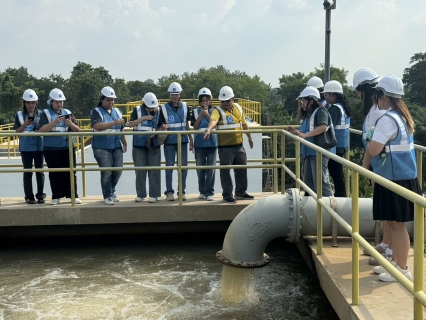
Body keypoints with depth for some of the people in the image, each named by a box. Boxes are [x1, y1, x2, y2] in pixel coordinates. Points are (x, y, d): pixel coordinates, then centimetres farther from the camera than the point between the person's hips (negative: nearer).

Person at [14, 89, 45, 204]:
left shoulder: (41, 114, 8)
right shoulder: (19, 115, 4)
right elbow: (17, 132, -1)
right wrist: (25, 124, -18)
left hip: (39, 146, 1)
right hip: (26, 147, -1)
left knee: (40, 171, 4)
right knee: (27, 171, 1)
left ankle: (40, 195, 10)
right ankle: (29, 196, 4)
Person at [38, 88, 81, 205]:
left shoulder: (68, 112, 12)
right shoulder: (46, 113, 3)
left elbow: (77, 130, 9)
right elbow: (41, 130, -11)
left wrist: (71, 123, -12)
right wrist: (55, 122, -21)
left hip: (68, 148, 2)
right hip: (51, 149, -2)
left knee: (70, 172, 2)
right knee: (55, 173, 2)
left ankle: (73, 195, 7)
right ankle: (56, 197, 9)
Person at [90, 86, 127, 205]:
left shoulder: (117, 111, 15)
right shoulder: (96, 112, -4)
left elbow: (121, 129, 22)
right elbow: (97, 126, -23)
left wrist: (124, 143, 21)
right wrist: (114, 122, -29)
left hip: (116, 146, 5)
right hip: (102, 147, -5)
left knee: (118, 170, 4)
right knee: (106, 172, -6)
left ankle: (112, 191, 25)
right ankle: (107, 196, 6)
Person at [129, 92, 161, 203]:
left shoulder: (158, 112, 5)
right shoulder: (137, 110, 1)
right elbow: (131, 124, -6)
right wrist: (144, 118, -14)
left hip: (153, 145, 0)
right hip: (139, 145, 0)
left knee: (154, 170, -1)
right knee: (140, 171, 5)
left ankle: (154, 194, 5)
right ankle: (140, 194, 14)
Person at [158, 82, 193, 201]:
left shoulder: (185, 106, 8)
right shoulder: (164, 108, 0)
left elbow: (187, 124, 13)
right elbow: (161, 124, 1)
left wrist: (191, 139, 12)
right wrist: (163, 127, -22)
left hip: (182, 140, 2)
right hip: (169, 141, -2)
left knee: (183, 166, 5)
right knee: (169, 167, 3)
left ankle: (182, 191, 14)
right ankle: (169, 192, 10)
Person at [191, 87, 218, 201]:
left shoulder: (213, 111, 5)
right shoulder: (195, 111, 6)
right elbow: (195, 127, -3)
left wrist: (207, 114, -14)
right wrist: (201, 114, -11)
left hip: (212, 143, -1)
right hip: (199, 144, 1)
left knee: (211, 168, -4)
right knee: (200, 169, 7)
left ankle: (209, 192, -1)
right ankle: (202, 191, 18)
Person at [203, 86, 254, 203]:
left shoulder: (238, 108, 9)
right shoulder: (218, 111, -9)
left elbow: (244, 124, 22)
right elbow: (213, 120, -32)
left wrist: (249, 137, 30)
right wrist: (209, 129, -52)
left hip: (239, 146, 6)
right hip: (225, 147, -5)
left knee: (241, 169, 13)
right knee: (225, 171, -1)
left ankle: (241, 192, 29)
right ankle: (227, 195, 11)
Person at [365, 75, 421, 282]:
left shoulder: (387, 119, -19)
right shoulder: (402, 116, 12)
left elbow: (373, 150, -21)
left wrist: (369, 139, -3)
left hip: (395, 179, -10)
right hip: (401, 177, 10)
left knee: (397, 224, -1)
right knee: (394, 223, 17)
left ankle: (402, 269, 8)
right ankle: (395, 263, 27)